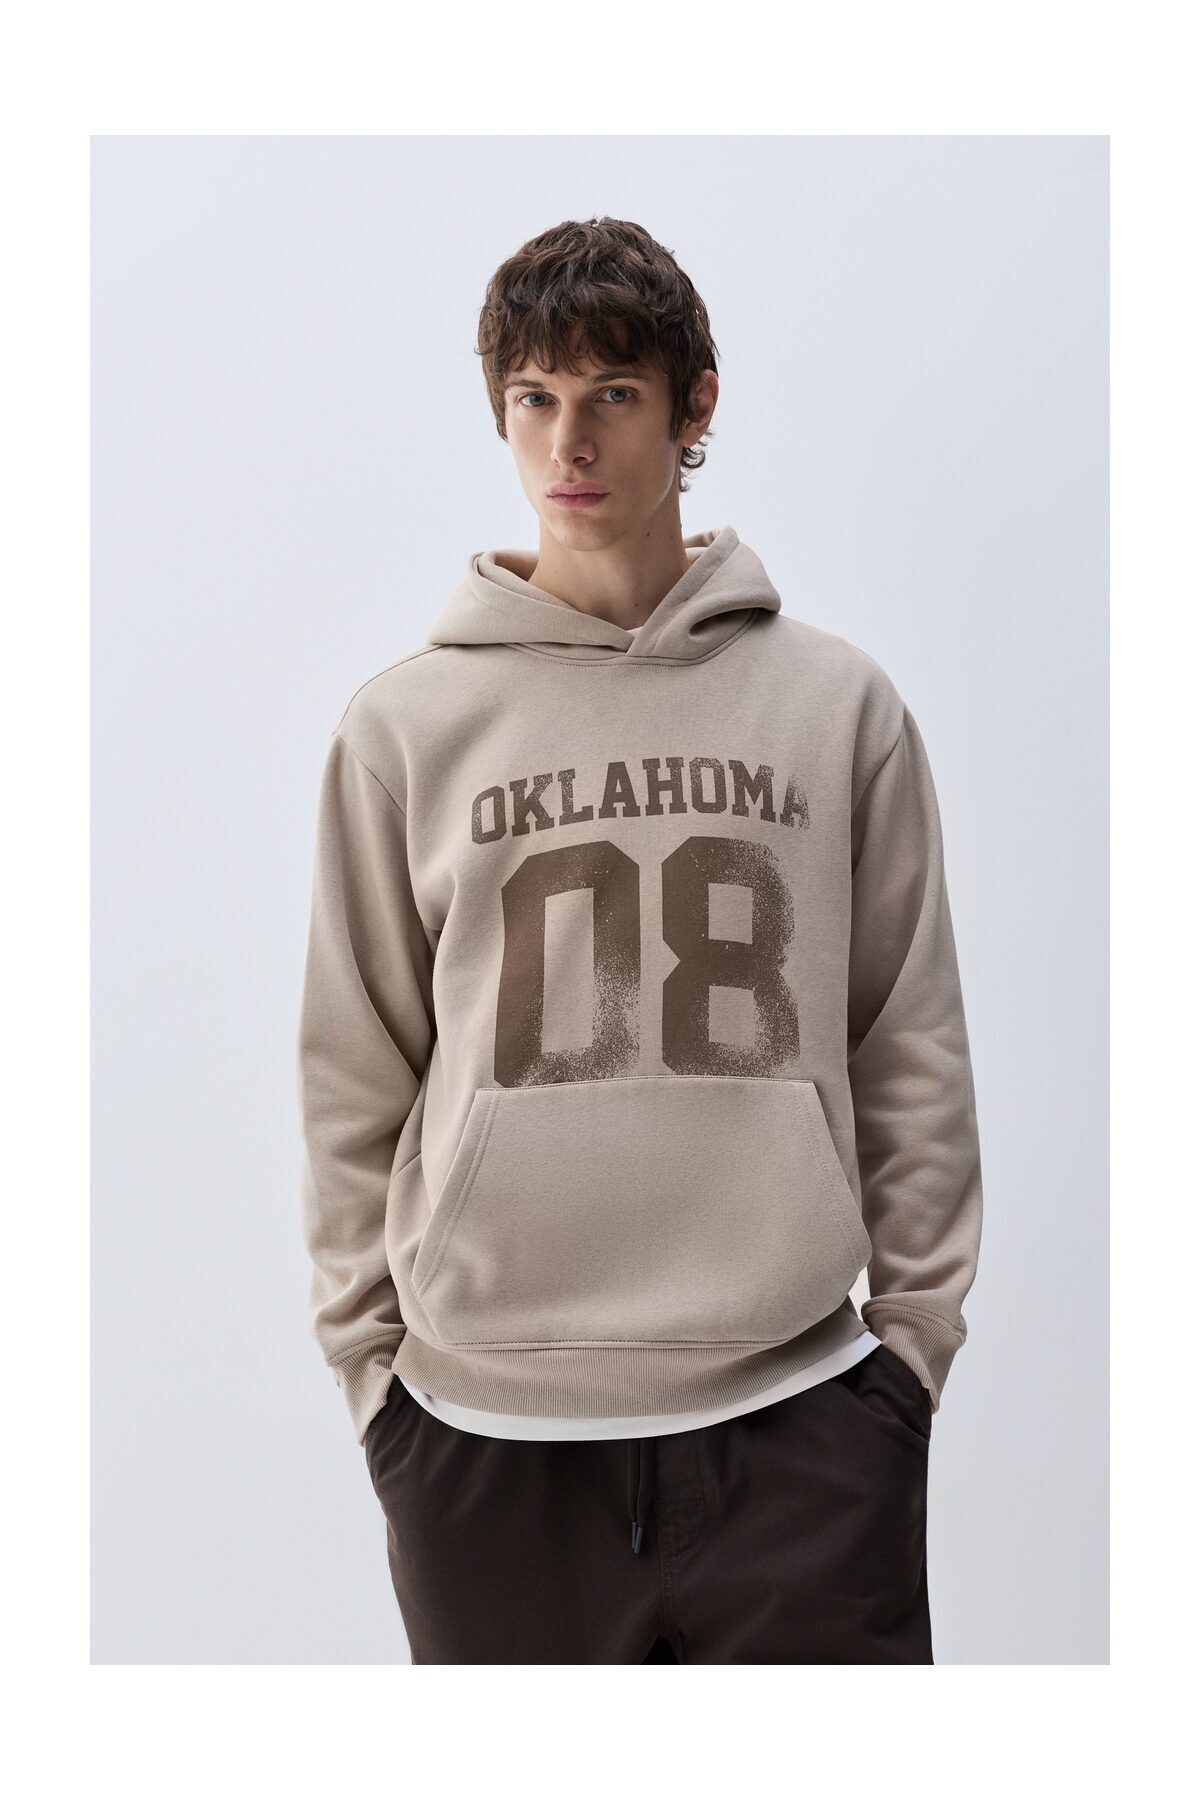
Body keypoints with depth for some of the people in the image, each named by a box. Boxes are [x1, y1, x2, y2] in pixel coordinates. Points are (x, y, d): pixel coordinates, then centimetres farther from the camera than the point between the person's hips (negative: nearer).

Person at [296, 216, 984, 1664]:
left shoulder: (839, 702, 6)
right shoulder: (403, 724, 4)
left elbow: (914, 1046, 8)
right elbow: (354, 1079, 7)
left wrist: (918, 1324, 5)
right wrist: (368, 1357, 5)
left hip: (797, 1407, 0)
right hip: (484, 1429, 0)